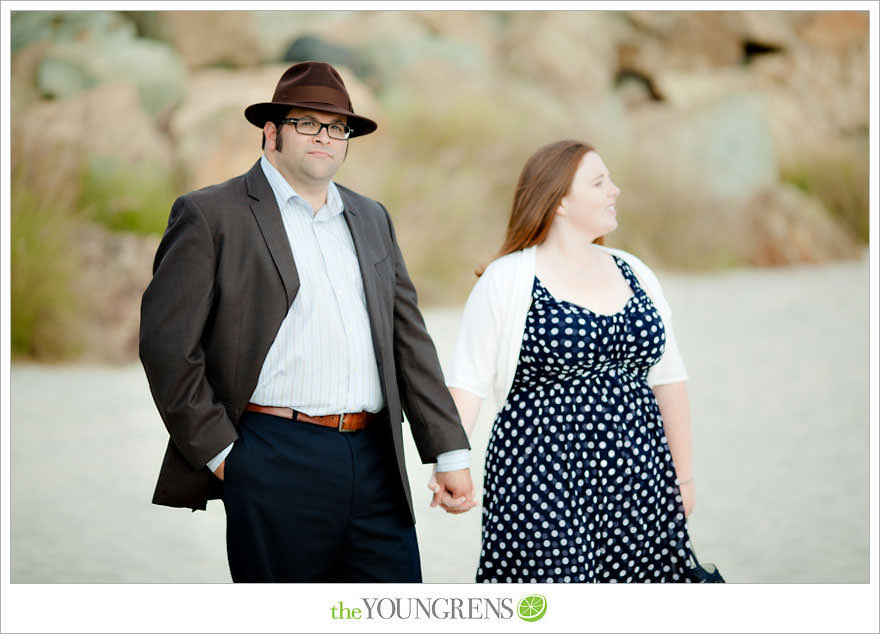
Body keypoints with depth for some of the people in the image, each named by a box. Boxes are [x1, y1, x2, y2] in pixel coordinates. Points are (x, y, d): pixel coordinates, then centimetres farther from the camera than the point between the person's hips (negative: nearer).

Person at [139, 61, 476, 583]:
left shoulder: (371, 219, 19)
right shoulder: (209, 216, 1)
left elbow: (409, 339, 18)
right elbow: (167, 344, -5)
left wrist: (450, 452, 12)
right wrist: (219, 452, -8)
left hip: (376, 462, 5)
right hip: (275, 466, -5)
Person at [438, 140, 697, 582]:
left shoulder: (633, 273, 12)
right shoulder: (507, 280, -4)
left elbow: (668, 378, 16)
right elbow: (467, 380, -7)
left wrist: (682, 476, 14)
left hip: (636, 477, 5)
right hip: (544, 482, -5)